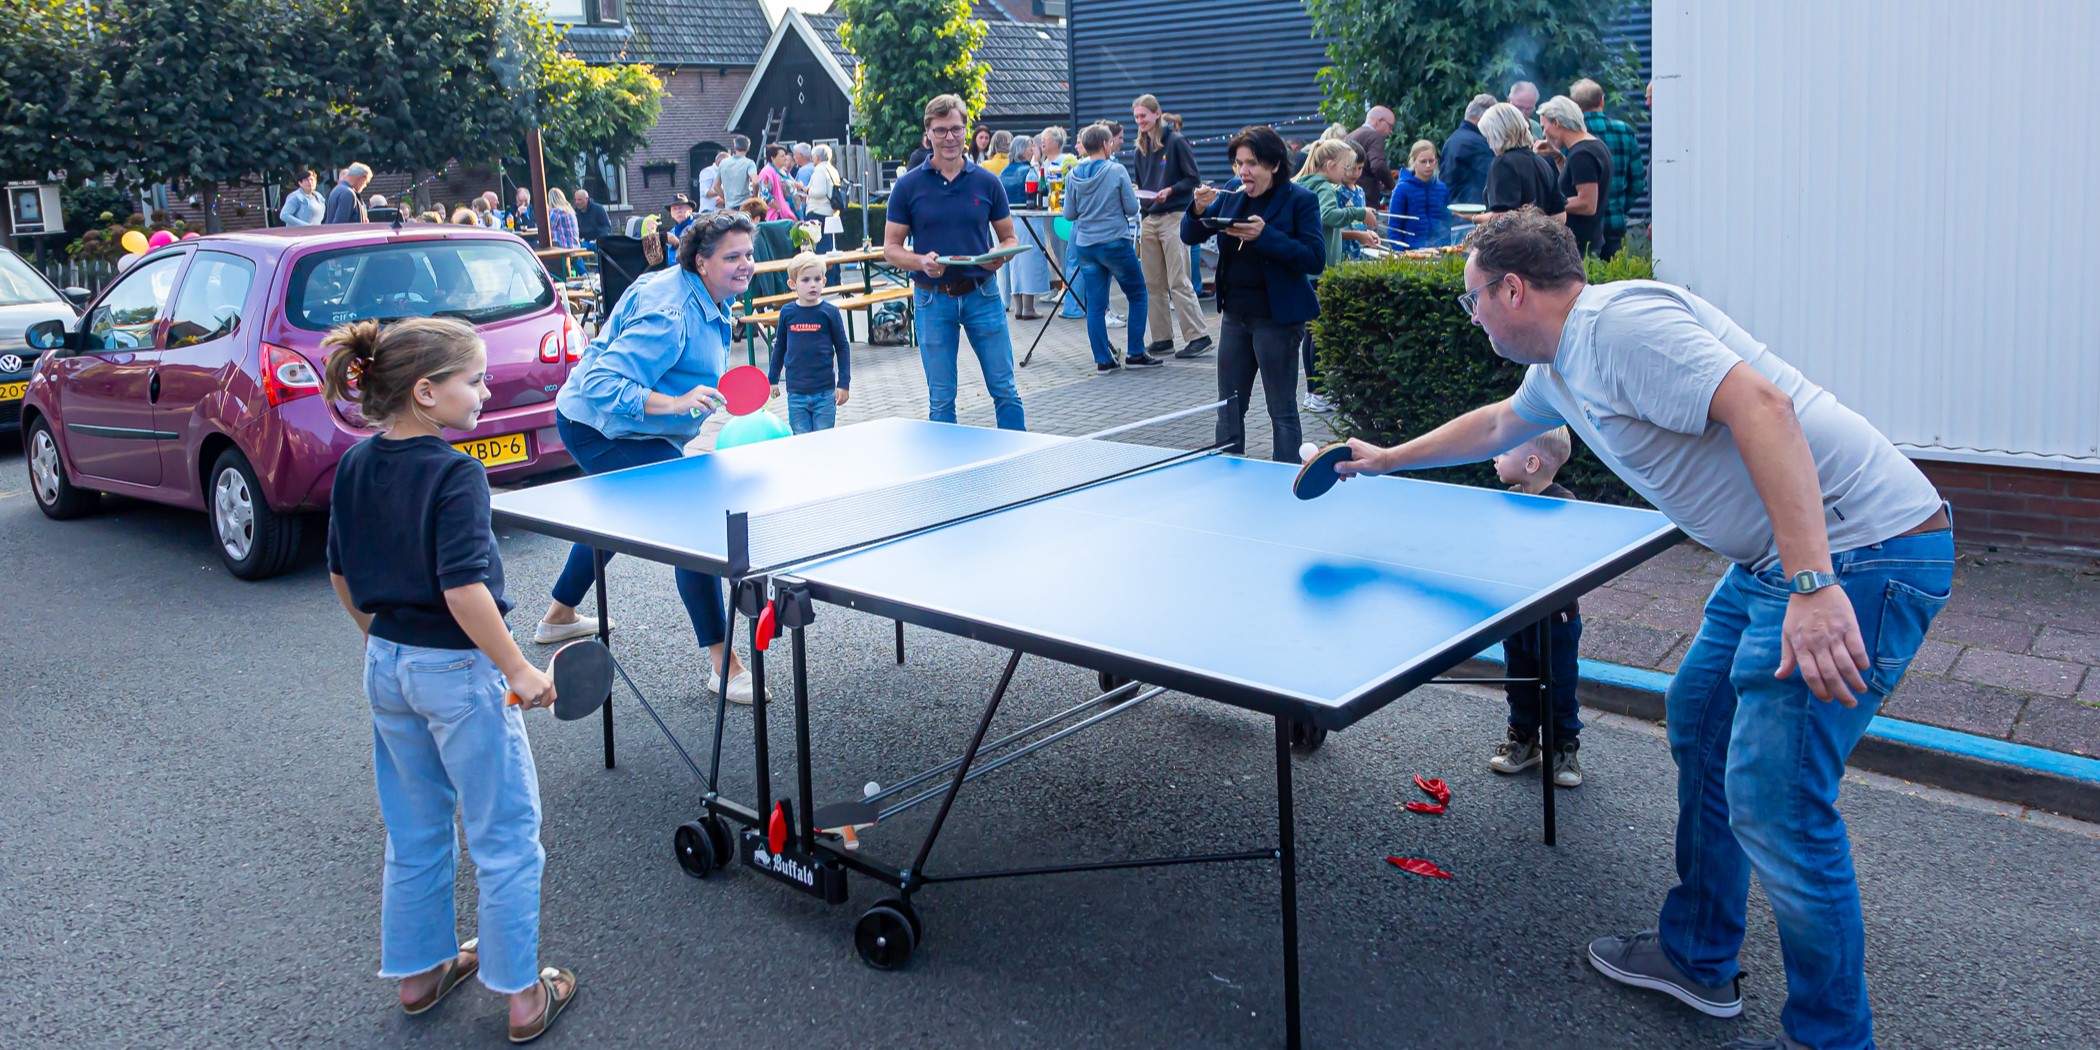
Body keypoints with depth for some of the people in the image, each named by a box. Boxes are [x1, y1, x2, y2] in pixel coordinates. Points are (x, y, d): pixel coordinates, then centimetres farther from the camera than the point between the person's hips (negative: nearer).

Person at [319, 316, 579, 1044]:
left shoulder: (354, 467, 2)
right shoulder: (454, 475, -21)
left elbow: (342, 576, 11)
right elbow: (463, 587, -26)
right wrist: (519, 671, -20)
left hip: (387, 665, 8)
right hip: (458, 671, -7)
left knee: (415, 832, 22)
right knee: (506, 839, 7)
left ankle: (419, 970, 36)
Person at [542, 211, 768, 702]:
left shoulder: (708, 300, 0)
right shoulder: (670, 313, -32)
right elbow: (604, 384, -38)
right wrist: (676, 403, -47)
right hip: (602, 429, -11)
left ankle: (559, 616, 54)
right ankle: (722, 664, -17)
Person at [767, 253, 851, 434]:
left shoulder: (830, 312, -4)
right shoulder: (787, 312, 2)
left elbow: (843, 348, 1)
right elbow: (780, 348, 13)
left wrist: (843, 383, -2)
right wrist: (772, 380, 16)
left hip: (825, 392, -1)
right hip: (796, 393, 2)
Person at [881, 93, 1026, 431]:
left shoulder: (987, 182, 3)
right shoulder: (908, 186, -1)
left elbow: (1009, 237, 9)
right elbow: (891, 248, 1)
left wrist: (1000, 257, -14)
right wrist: (922, 262, -19)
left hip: (982, 293, 1)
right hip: (932, 299, -1)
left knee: (1004, 389, 2)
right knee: (941, 399, 6)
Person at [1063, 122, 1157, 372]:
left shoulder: (1073, 175, 0)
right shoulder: (1117, 171, -11)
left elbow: (1069, 214, 6)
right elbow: (1132, 208, -8)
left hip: (1085, 246, 4)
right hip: (1115, 243, -4)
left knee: (1095, 304, 7)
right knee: (1137, 295, 11)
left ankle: (1102, 359, 8)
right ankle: (1135, 354, 10)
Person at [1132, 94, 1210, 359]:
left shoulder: (1176, 142, -4)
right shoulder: (1141, 149, 14)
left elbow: (1194, 178, -6)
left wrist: (1170, 191, -19)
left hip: (1174, 217, -7)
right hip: (1149, 219, 7)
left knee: (1179, 282, -10)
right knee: (1153, 284, 6)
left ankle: (1198, 336, -6)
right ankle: (1162, 338, 12)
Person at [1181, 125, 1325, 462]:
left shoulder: (1300, 200, -9)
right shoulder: (1230, 197, 6)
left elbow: (1315, 260, -16)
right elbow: (1190, 237, 7)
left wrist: (1265, 235, -25)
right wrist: (1198, 210, -14)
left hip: (1276, 316, -6)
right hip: (1234, 313, 6)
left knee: (1282, 409, 1)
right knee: (1228, 406, 14)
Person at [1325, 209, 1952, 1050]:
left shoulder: (1622, 321, -17)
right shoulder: (1560, 367, 15)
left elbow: (1762, 404, -29)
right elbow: (1498, 424, 36)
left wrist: (1813, 585, -36)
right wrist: (1384, 460, 46)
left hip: (1856, 550, -11)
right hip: (1774, 561, 11)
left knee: (1773, 798, -9)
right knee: (1699, 718, 20)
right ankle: (1698, 958, 36)